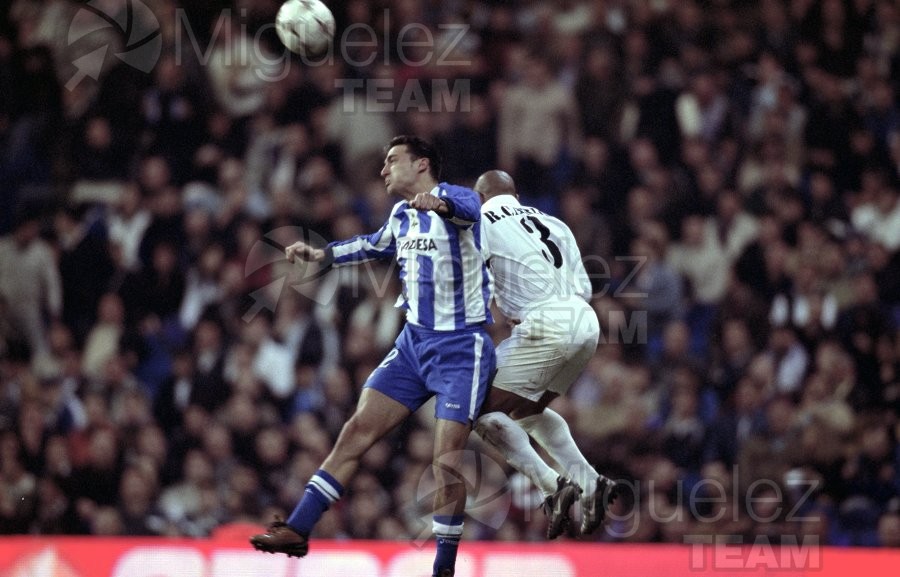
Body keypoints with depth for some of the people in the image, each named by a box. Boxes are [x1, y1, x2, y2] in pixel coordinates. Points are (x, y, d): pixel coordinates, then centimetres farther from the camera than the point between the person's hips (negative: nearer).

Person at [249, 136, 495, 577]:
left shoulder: (457, 199, -10)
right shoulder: (401, 216, 13)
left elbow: (464, 206, -36)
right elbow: (375, 246, 36)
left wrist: (437, 202, -57)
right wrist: (321, 255, 34)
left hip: (461, 349, -7)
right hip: (413, 342, 7)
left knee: (447, 464, -11)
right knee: (357, 432, -2)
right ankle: (298, 530, 0)